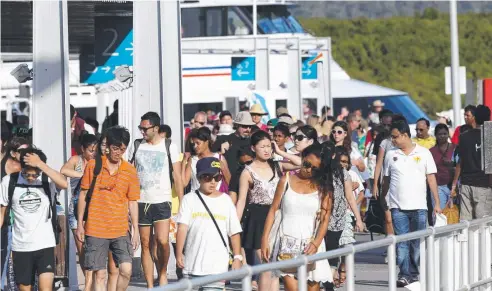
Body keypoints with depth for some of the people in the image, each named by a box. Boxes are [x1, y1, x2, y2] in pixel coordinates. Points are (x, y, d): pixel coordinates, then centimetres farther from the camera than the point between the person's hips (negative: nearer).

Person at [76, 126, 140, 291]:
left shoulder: (130, 171, 3)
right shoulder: (93, 166, 0)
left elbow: (132, 202, 7)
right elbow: (83, 194, 6)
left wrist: (136, 229, 4)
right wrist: (80, 224, 3)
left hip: (121, 230, 1)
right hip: (96, 230, -1)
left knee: (126, 270, -10)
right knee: (100, 274, 0)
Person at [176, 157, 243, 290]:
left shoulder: (225, 201, 6)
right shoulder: (189, 199, 3)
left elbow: (234, 232, 7)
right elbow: (183, 227, -5)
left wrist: (237, 257, 2)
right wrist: (179, 253, -14)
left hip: (217, 265, -1)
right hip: (192, 263, 1)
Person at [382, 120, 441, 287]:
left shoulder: (423, 153, 2)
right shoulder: (391, 154, 7)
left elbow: (431, 178, 3)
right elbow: (386, 180, 13)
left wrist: (437, 203, -1)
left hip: (419, 206, -1)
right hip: (398, 207, 1)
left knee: (417, 243, 5)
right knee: (401, 242, -6)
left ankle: (414, 273, 14)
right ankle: (404, 275, -7)